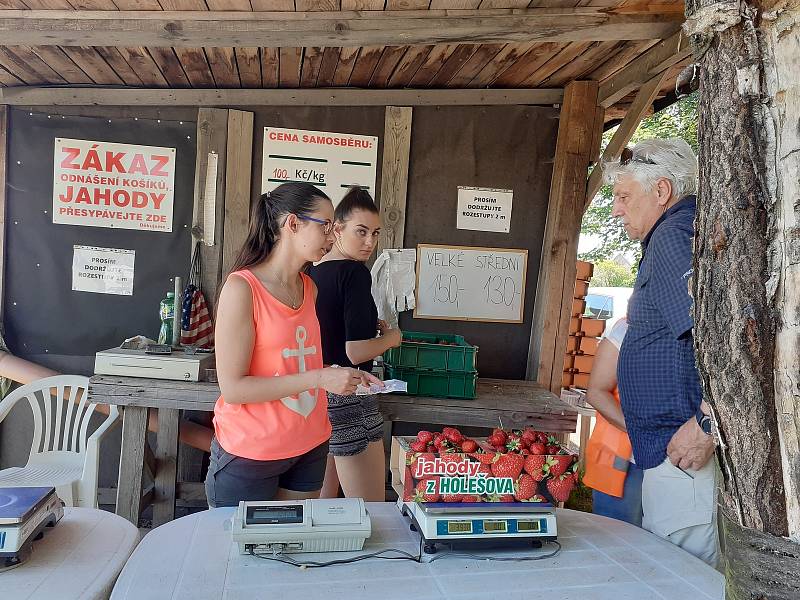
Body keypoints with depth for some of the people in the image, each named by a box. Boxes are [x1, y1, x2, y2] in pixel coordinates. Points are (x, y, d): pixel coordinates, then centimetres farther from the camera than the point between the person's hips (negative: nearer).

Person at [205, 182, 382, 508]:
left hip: (309, 447, 6)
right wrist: (319, 378, -22)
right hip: (249, 453, -6)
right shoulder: (242, 288, -16)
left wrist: (344, 377, 1)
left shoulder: (308, 287, 5)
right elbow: (233, 388, -19)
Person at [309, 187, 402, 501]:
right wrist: (391, 337, -4)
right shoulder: (355, 273, -16)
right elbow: (356, 351, -22)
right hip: (346, 395, -9)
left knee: (321, 506, 21)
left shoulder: (313, 272, 8)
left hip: (316, 391, 9)